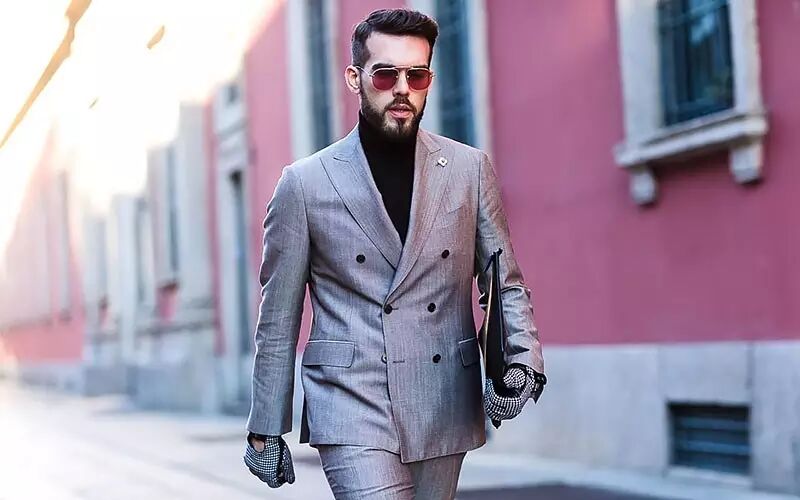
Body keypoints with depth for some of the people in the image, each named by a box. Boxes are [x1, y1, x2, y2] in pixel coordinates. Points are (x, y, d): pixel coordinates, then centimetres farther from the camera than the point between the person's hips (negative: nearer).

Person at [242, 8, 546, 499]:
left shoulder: (471, 170, 5)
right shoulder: (304, 183, 0)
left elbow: (505, 283, 9)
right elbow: (278, 319, 4)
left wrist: (521, 360, -10)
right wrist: (265, 430, 6)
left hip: (444, 409, 3)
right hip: (351, 405, -3)